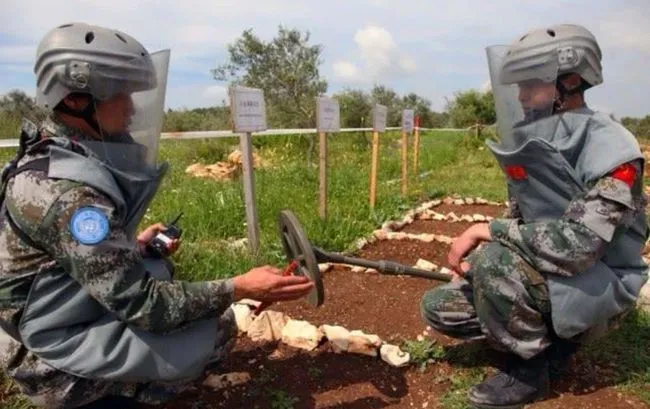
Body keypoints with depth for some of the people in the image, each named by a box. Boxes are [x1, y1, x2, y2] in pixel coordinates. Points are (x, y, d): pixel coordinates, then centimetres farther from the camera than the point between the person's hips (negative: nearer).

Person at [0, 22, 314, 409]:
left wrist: (133, 246, 6)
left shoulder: (49, 156, 1)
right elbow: (139, 303, -28)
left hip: (47, 327, 9)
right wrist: (240, 288, -27)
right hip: (53, 358, -9)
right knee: (219, 328, -15)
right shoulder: (70, 192, -28)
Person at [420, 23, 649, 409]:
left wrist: (490, 230, -25)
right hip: (543, 276, 8)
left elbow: (579, 244, -34)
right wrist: (475, 246, -5)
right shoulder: (532, 144, 3)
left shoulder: (609, 148, -22)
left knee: (497, 262, -35)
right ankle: (548, 340, 9)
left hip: (598, 289, -7)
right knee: (439, 306, 0)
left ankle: (532, 366, -8)